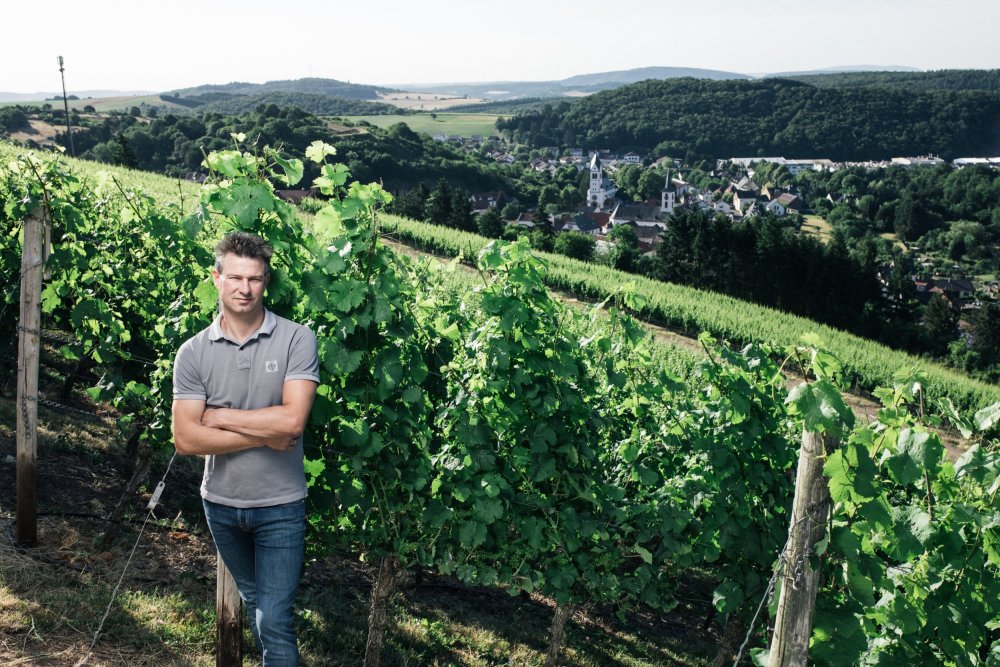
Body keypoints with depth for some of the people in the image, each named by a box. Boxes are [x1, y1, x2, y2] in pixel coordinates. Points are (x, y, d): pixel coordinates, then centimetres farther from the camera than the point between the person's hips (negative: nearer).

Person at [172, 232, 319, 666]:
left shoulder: (296, 340, -13)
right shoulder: (193, 353, -6)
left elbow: (292, 419, -24)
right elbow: (185, 439, -13)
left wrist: (219, 416, -14)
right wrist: (262, 435, -18)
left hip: (279, 506, -3)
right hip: (220, 504, 4)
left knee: (275, 619, -3)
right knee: (252, 599, 24)